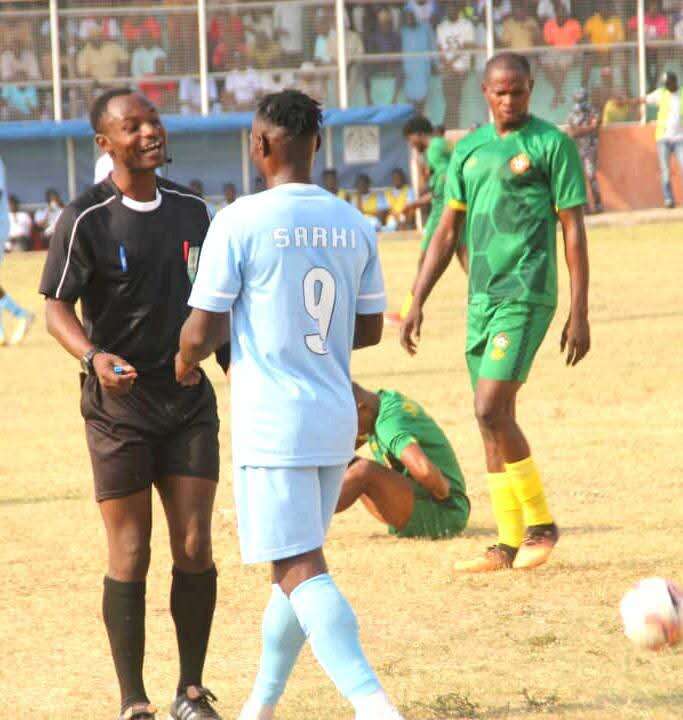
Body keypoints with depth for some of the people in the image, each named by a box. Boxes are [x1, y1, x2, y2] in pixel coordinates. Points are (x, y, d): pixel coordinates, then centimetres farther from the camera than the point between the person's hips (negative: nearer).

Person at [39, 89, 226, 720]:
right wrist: (94, 357, -27)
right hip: (118, 406, -4)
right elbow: (56, 308, -9)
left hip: (189, 399, 4)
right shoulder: (86, 220, -9)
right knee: (130, 554, -3)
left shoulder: (190, 210, 7)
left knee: (195, 547, -2)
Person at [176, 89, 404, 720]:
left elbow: (202, 332, -11)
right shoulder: (354, 225, 6)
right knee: (295, 565, 19)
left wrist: (186, 362, 11)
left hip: (272, 425, -6)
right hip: (336, 421, 7)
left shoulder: (240, 222, -11)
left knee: (302, 572, -9)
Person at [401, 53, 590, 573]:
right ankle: (510, 543, 10)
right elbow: (448, 232, 18)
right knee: (495, 420, 6)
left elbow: (573, 230, -5)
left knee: (491, 410, -16)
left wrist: (579, 314, -9)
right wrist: (417, 305, 12)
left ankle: (541, 524, -3)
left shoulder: (551, 144, -3)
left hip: (525, 297, -7)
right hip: (481, 298, 7)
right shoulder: (469, 151, 14)